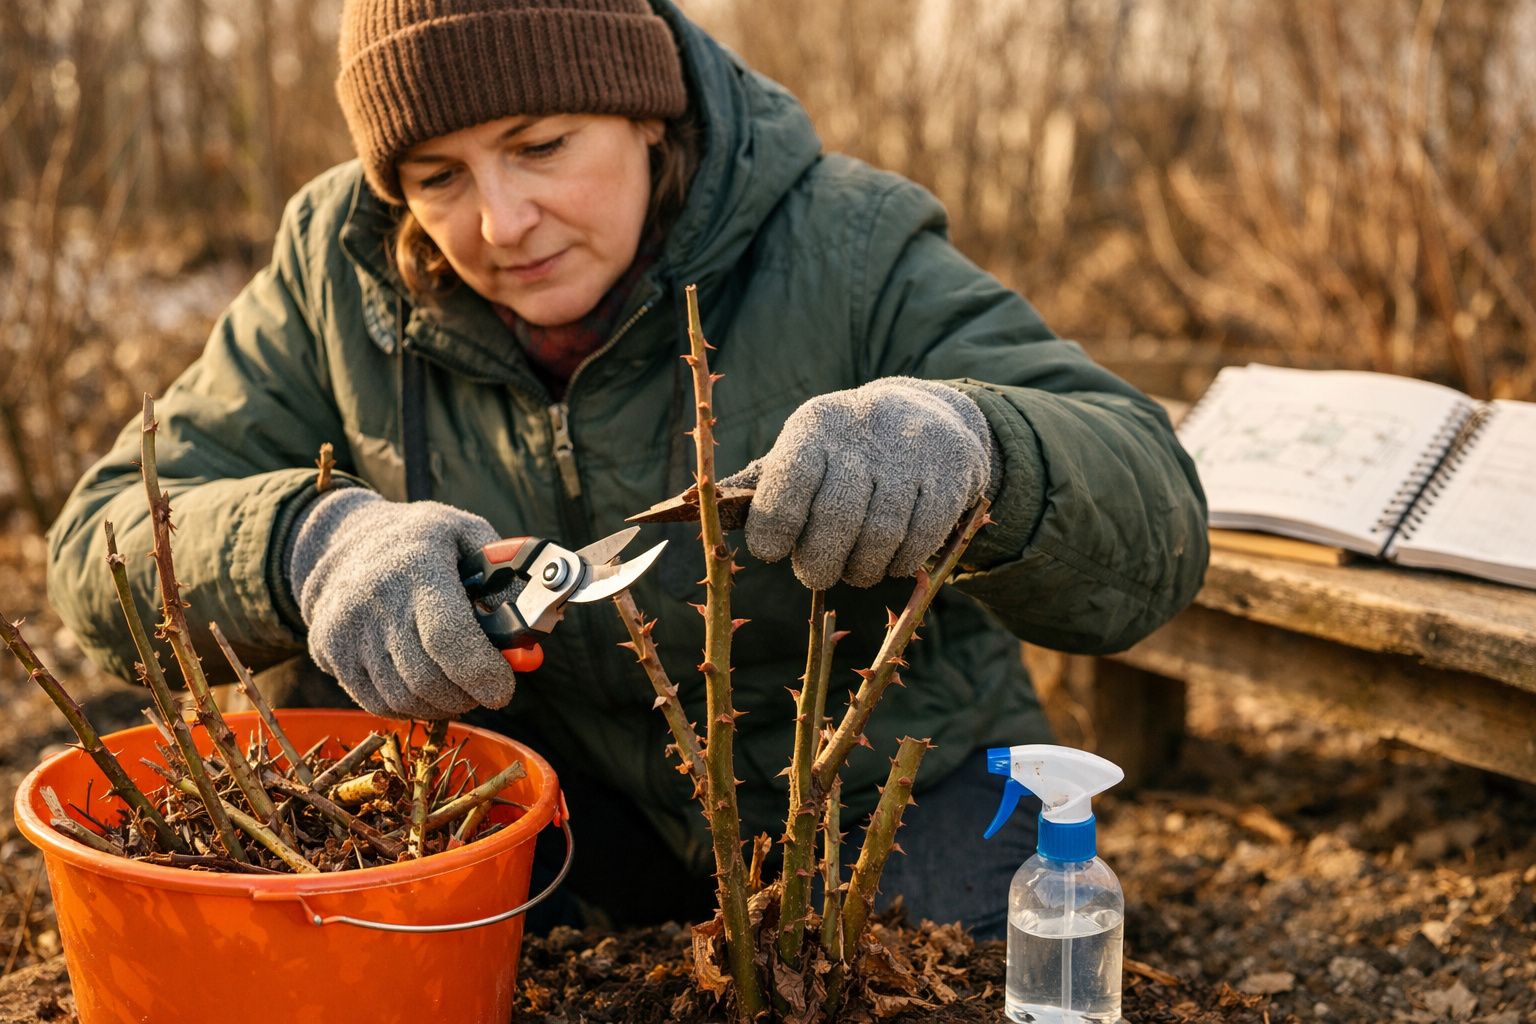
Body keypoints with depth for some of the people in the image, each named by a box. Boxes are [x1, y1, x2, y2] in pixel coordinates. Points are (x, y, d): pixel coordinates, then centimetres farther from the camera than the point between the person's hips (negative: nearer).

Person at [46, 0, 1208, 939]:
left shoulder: (848, 253, -19)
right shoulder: (343, 264, -10)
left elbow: (1154, 529, -25)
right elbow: (107, 540, -12)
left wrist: (967, 440, -50)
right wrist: (310, 542, -35)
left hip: (891, 789, -1)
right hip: (565, 776, 2)